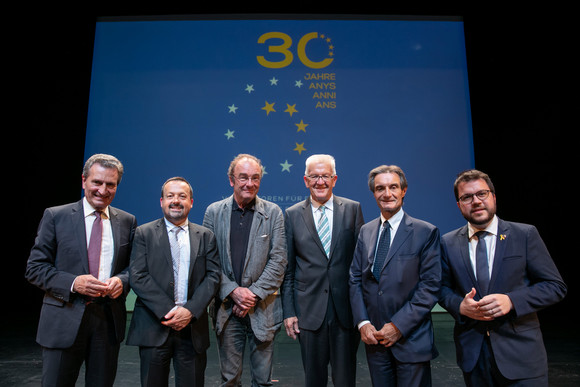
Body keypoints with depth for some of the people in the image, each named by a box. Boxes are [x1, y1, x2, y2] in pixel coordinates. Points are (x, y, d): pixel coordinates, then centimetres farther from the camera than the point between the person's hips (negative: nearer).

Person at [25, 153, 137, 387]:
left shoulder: (127, 221, 6)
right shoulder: (55, 216, 0)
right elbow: (34, 268, -1)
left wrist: (122, 280, -12)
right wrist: (73, 283, -17)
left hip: (109, 321, 2)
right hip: (64, 321, -2)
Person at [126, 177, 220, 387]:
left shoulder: (206, 236, 7)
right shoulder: (144, 233, 3)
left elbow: (213, 276, 1)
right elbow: (138, 277, -6)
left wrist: (190, 310, -13)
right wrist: (167, 311, -14)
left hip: (192, 327, 1)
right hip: (154, 326, -1)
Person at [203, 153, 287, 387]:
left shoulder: (273, 213, 0)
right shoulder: (214, 212, 2)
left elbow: (278, 260, -4)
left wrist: (255, 293, -12)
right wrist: (233, 291, -12)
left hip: (262, 308, -1)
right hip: (226, 309, 1)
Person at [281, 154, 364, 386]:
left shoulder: (352, 209, 2)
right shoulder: (292, 215, 2)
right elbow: (287, 269, 4)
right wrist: (288, 311, 0)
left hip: (346, 308, 0)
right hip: (310, 311, 0)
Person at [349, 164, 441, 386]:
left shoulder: (426, 232, -7)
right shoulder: (365, 232, 6)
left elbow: (430, 286, -11)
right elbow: (355, 280, 7)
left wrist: (398, 326, -14)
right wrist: (362, 322, -4)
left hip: (411, 339, -3)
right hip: (374, 338, 4)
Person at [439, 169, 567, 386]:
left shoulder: (525, 234, -4)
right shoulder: (448, 243, 1)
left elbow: (555, 286, -4)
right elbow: (443, 287, 8)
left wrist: (511, 301, -19)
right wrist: (460, 306, -13)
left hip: (520, 352, -1)